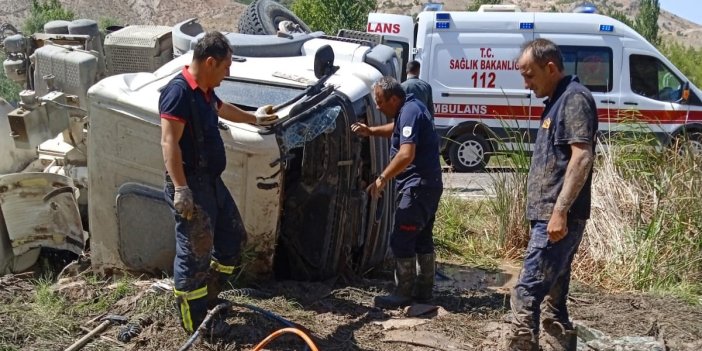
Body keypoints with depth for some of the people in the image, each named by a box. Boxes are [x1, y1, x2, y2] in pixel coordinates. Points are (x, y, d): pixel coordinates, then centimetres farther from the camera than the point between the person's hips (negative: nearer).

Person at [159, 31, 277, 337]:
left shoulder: (203, 91, 11)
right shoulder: (179, 92, -19)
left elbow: (223, 109, 34)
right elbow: (169, 143, -25)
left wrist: (254, 119, 50)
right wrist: (180, 189, -30)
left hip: (211, 181, 10)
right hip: (191, 186, -10)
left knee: (232, 237, 19)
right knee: (194, 252, -3)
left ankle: (207, 298, 32)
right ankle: (195, 321, 9)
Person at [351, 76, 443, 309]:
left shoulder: (409, 112, -19)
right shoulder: (410, 107, 12)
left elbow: (406, 154, -30)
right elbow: (396, 129, 33)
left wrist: (382, 178, -24)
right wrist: (371, 131, 17)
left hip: (417, 186, -11)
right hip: (428, 184, 11)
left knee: (401, 240, -7)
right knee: (422, 238, 16)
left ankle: (403, 293, -2)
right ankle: (424, 289, 23)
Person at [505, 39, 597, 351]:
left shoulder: (575, 98, -10)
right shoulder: (557, 101, 20)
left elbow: (581, 157, -20)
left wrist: (560, 211, -25)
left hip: (556, 218, -10)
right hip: (548, 217, 10)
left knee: (527, 293, -11)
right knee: (553, 300, 12)